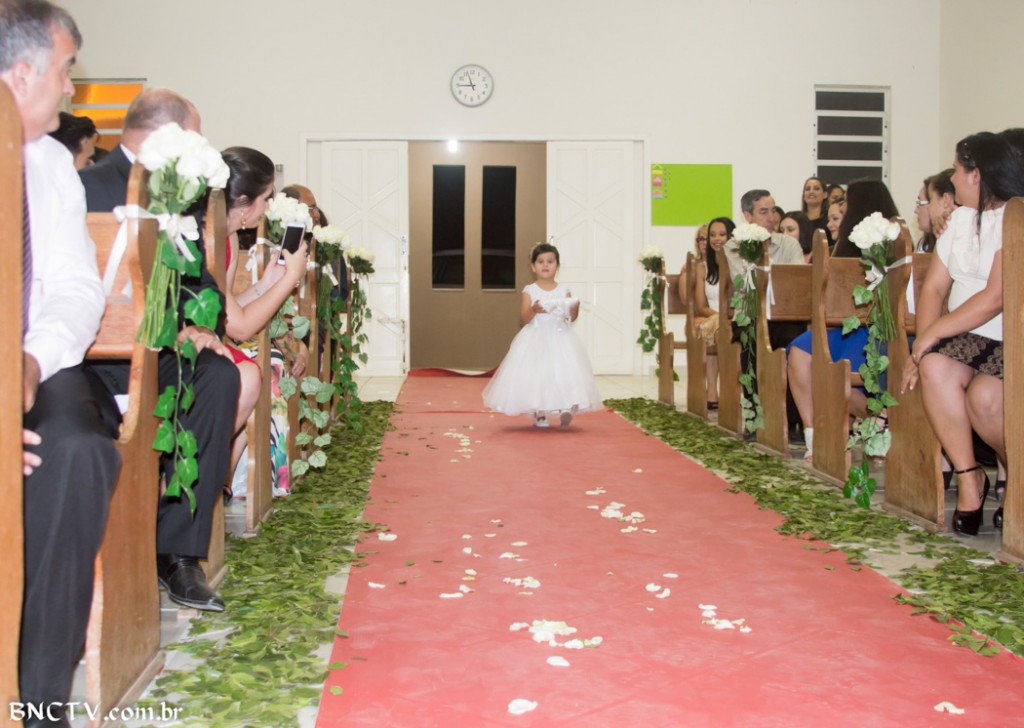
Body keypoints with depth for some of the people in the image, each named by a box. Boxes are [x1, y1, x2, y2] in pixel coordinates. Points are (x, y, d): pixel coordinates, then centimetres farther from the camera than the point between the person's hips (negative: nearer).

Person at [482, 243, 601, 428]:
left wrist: (574, 309, -19)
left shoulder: (564, 291, 5)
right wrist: (534, 310, -25)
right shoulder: (530, 291, 0)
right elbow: (523, 319, -5)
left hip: (560, 338, 1)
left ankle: (565, 408, -16)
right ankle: (539, 414, 6)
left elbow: (571, 318, 2)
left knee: (563, 372, -13)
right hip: (536, 340, -1)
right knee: (536, 373, -3)